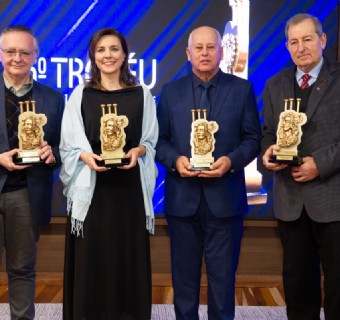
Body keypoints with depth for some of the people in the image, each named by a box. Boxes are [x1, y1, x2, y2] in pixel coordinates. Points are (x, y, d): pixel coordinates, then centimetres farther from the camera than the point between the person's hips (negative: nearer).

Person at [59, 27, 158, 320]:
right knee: (90, 259, 2)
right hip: (91, 186, 0)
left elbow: (151, 140, 8)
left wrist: (137, 151, -12)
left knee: (129, 257, 4)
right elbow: (68, 144, 4)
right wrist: (86, 156, -16)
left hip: (129, 186, 1)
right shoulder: (81, 94, 6)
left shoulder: (142, 95, 7)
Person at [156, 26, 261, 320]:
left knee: (223, 274, 9)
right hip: (182, 197, 1)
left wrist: (232, 160, -16)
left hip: (225, 196, -1)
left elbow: (253, 139, 1)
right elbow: (159, 139, 5)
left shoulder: (242, 89, 4)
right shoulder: (171, 91, 7)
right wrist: (175, 160, -14)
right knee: (184, 273, 13)